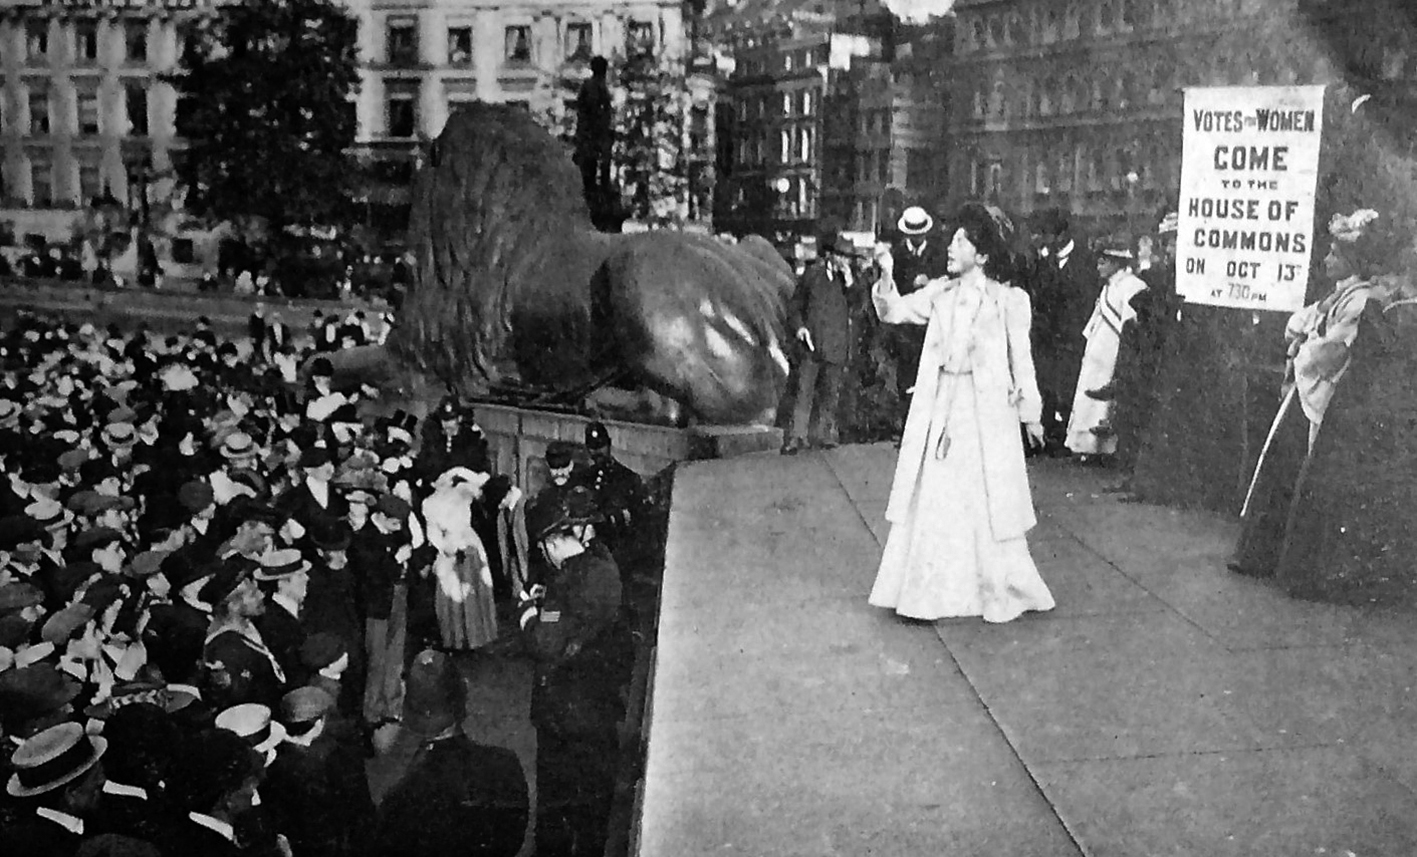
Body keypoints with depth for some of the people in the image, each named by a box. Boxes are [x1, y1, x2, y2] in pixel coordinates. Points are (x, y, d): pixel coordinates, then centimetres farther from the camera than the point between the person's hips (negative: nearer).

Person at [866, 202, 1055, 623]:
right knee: (932, 501, 6)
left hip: (986, 413, -4)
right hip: (939, 409, 4)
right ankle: (926, 591, 17)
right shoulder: (941, 293, 6)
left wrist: (1030, 414, 6)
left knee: (987, 504, 5)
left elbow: (1021, 361, 0)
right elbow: (894, 311, 4)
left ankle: (1002, 591, 21)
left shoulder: (1008, 301, -5)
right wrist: (886, 276, -14)